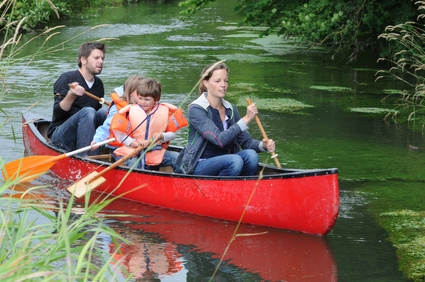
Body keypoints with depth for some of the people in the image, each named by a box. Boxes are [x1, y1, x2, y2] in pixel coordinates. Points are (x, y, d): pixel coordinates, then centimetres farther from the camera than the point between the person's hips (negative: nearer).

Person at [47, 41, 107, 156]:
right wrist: (71, 95, -34)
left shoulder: (98, 84, 13)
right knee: (87, 111, -30)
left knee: (104, 112, -17)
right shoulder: (67, 79, -8)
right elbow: (58, 112, -16)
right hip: (60, 136, -6)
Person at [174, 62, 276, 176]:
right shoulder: (196, 109, -13)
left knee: (250, 155, -23)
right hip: (198, 166, -6)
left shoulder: (231, 109, 9)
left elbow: (245, 141, 8)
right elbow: (220, 140, -24)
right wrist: (247, 119, -28)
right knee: (235, 161, -33)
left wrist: (263, 145, -14)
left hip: (224, 164, 6)